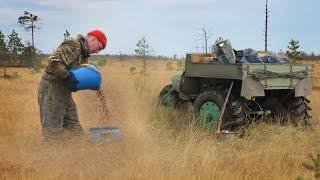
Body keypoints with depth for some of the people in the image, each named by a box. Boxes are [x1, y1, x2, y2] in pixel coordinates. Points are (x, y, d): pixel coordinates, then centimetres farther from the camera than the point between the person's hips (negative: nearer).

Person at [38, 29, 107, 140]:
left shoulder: (83, 54, 17)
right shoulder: (72, 46, -14)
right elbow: (53, 64, -26)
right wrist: (69, 76, -21)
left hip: (65, 93, 10)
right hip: (52, 90, -10)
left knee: (75, 131, 10)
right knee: (52, 132, -8)